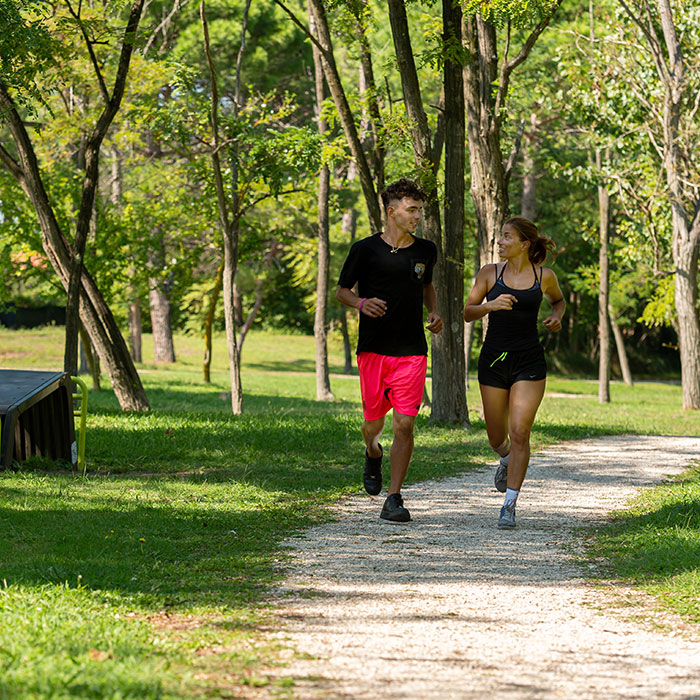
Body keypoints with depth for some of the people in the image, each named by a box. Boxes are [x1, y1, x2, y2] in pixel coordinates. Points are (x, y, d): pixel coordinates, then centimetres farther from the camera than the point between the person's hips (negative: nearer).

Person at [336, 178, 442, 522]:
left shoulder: (426, 250, 8)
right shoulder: (365, 249, -1)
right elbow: (342, 290, 7)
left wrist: (434, 313, 8)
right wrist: (361, 303, -15)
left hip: (412, 351, 1)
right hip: (373, 349, -1)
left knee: (404, 423, -8)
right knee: (374, 421, 4)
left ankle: (393, 499, -2)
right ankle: (373, 455, 42)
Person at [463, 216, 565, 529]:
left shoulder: (544, 276, 2)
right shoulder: (490, 273, 1)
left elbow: (558, 300, 22)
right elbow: (468, 313, 2)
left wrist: (557, 317, 0)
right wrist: (491, 305, -18)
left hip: (529, 362, -1)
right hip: (494, 359, 1)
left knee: (520, 433, -12)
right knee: (497, 437, 10)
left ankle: (509, 505, -6)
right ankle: (506, 460, 48)